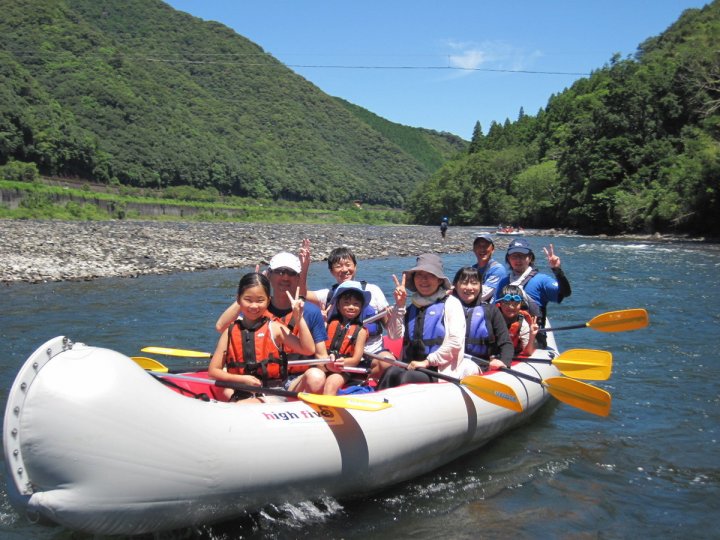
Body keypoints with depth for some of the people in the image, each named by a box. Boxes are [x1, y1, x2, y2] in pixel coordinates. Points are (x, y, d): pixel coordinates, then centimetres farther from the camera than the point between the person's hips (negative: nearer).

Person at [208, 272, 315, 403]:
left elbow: (308, 349, -8)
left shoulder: (274, 328, 3)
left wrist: (299, 318, -15)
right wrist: (241, 379, -6)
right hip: (241, 395, 1)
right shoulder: (230, 332, 8)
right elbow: (213, 370, 9)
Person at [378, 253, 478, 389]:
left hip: (441, 373, -4)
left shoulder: (450, 304, 1)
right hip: (413, 367, 5)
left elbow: (456, 342, -10)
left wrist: (427, 361, -13)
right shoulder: (412, 307, 17)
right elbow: (395, 336, 6)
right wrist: (399, 306, -1)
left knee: (405, 378, -31)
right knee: (392, 371, -27)